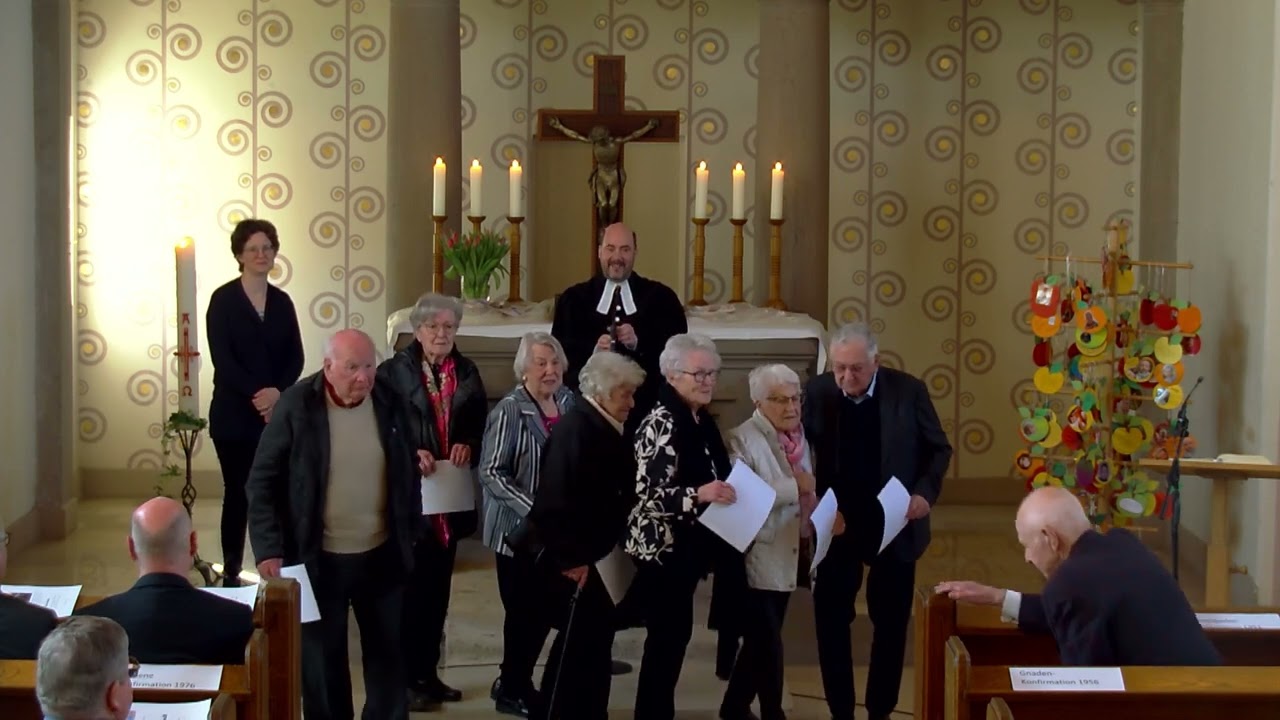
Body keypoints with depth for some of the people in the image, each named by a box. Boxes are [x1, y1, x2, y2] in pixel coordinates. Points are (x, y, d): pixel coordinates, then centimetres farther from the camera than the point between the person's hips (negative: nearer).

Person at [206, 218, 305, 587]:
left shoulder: (282, 301, 10)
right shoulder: (223, 299, -2)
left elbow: (296, 357, 5)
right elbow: (222, 358, -9)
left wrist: (277, 392, -12)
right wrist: (256, 394, -17)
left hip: (278, 412, 3)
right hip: (234, 414, -3)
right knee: (238, 493, 1)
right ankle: (231, 572, 9)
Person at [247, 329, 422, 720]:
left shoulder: (389, 401, -2)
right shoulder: (296, 405, -12)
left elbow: (406, 470, 11)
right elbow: (263, 481, -9)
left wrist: (411, 533, 9)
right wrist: (268, 549, -16)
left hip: (382, 555, 3)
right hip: (319, 559, -3)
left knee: (388, 652, 13)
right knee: (323, 658, 9)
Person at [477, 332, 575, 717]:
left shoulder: (569, 403, 3)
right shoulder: (509, 410, -15)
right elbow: (491, 473, -18)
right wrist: (535, 510, -24)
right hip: (518, 530, -6)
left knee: (545, 609, 13)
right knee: (525, 611, 3)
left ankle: (513, 683, 31)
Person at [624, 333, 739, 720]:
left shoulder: (703, 420, 9)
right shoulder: (660, 423, -18)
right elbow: (648, 494, -24)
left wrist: (725, 494, 8)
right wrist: (698, 494, -35)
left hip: (688, 547, 9)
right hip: (661, 548, -9)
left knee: (676, 632, 14)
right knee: (667, 635, -4)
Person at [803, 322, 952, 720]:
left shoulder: (908, 391, -11)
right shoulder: (817, 391, -8)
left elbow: (939, 449, 0)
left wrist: (925, 493, -15)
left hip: (894, 525, -1)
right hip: (836, 525, 1)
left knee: (890, 622, 9)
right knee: (831, 621, 5)